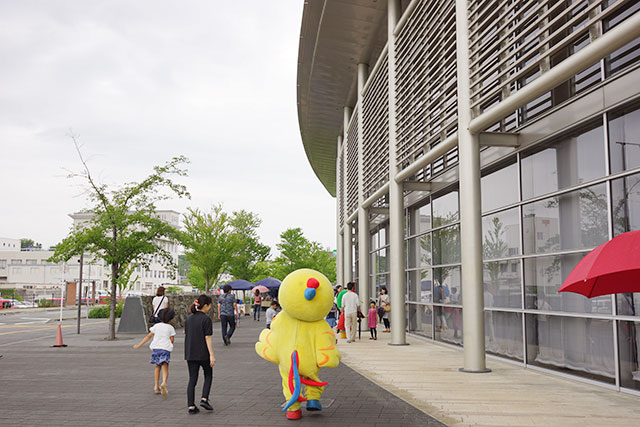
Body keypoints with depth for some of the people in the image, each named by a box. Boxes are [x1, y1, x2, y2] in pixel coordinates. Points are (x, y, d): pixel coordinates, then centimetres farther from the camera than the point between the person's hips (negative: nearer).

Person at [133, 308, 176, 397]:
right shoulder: (170, 328, 5)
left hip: (156, 348, 3)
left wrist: (139, 345, 10)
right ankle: (164, 383, -34)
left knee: (157, 367, 21)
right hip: (165, 349, -3)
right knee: (165, 369, -6)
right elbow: (171, 341, 3)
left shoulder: (156, 326, 10)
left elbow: (148, 336, 6)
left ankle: (156, 386, 16)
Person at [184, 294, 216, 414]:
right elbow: (207, 338, -15)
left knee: (192, 379, 8)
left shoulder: (189, 318, 7)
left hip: (190, 354, 5)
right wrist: (212, 355, -14)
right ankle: (204, 399, 1)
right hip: (203, 353, -5)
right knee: (208, 376, 15)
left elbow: (187, 335, 12)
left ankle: (191, 406, 6)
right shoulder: (206, 319, -12)